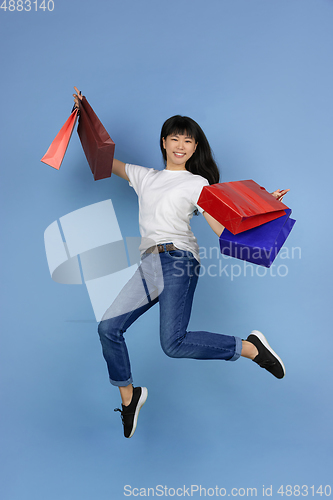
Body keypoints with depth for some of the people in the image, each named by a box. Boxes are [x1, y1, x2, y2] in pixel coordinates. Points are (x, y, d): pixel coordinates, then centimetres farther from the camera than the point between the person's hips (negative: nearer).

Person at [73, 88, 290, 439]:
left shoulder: (197, 183, 9)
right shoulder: (144, 177, 23)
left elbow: (223, 229, 1)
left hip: (178, 259, -6)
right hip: (148, 265, 6)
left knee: (173, 343, -19)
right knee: (108, 327, -2)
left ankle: (250, 347, -1)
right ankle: (128, 395, 18)